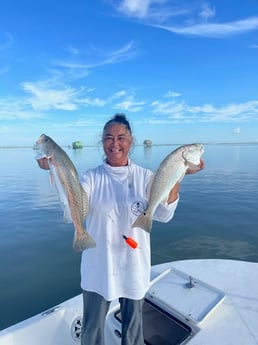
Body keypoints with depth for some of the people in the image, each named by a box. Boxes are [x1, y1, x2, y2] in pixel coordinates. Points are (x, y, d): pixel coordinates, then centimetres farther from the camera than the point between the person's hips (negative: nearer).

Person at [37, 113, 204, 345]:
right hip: (98, 267, 0)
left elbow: (164, 214, -16)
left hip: (134, 266, 1)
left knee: (133, 326, 23)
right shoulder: (92, 177, -7)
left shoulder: (144, 176, -6)